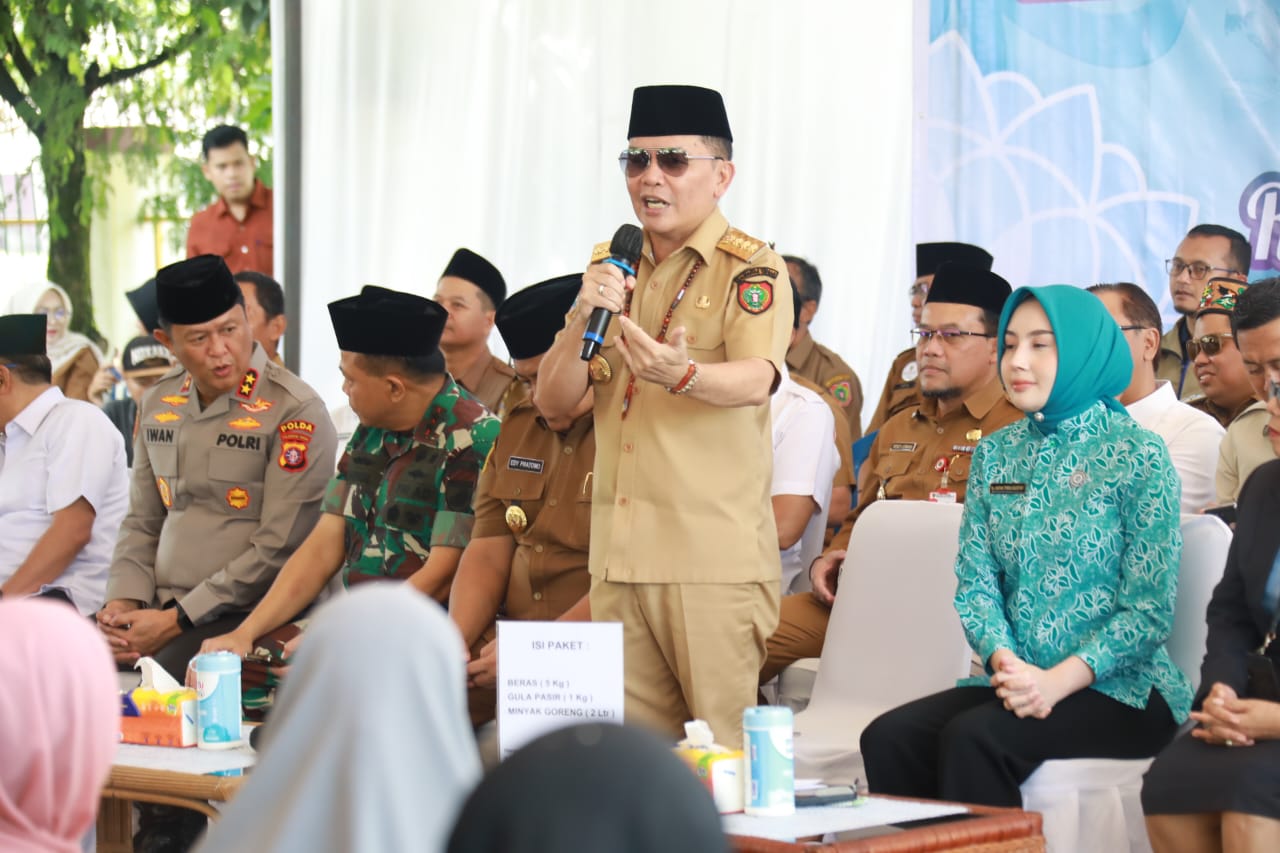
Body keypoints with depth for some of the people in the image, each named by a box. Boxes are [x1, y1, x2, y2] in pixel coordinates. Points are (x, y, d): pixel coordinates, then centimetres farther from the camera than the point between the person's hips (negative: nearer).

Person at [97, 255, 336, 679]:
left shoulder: (295, 412, -9)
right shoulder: (159, 405, 13)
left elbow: (278, 549, -14)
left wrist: (177, 621, -15)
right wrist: (123, 602, 0)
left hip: (244, 623, -6)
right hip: (162, 616, 6)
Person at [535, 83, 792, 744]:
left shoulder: (751, 269, -4)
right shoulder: (612, 268, 15)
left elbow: (756, 381, -22)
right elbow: (553, 402, 9)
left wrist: (684, 375, -43)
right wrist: (584, 321, -10)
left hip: (713, 557, -6)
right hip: (618, 552, 6)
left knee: (726, 751, -4)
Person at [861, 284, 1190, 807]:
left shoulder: (1137, 456, -3)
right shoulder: (995, 455, 13)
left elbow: (1149, 609, -9)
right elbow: (975, 584, 7)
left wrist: (1056, 682, -20)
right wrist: (1005, 662, -14)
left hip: (1118, 690, -5)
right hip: (1017, 681, 5)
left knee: (973, 738, -31)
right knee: (888, 739, -22)